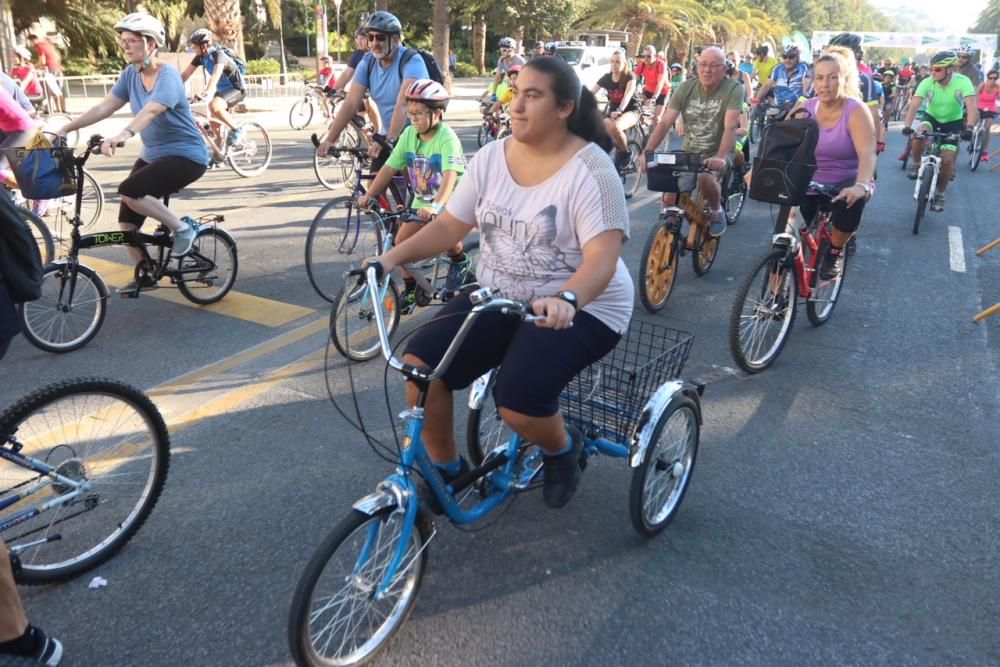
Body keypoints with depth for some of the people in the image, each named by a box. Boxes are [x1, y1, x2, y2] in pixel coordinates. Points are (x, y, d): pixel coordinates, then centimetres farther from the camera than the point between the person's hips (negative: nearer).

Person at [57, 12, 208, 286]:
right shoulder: (131, 74, 3)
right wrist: (66, 128, -7)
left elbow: (150, 111, -36)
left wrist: (121, 135, -52)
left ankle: (182, 227, -10)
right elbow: (104, 107, 2)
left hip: (186, 156, -8)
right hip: (152, 155, 8)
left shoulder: (168, 75, -19)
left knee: (129, 191, -29)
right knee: (127, 221, 3)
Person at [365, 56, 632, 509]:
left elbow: (603, 258, -25)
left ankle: (562, 447, 10)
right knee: (421, 361, -14)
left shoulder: (590, 169, -15)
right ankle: (444, 469, 9)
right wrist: (393, 257, -12)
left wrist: (566, 298, -45)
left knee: (517, 400, -27)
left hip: (581, 308, -5)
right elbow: (450, 225, 3)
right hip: (498, 297, 6)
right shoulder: (491, 156, 2)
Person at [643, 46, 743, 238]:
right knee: (670, 197, -12)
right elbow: (664, 123, -12)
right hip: (689, 152, 4)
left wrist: (720, 157, -44)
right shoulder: (686, 88, -4)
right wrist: (647, 152, -27)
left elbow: (730, 126, -27)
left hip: (717, 153, -4)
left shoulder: (733, 88, -14)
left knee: (705, 178, -35)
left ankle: (717, 211, -4)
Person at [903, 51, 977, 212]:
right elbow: (914, 104, -30)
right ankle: (916, 164, -7)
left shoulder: (963, 82, -26)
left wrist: (969, 128, -50)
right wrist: (907, 126, -46)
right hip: (931, 117, 1)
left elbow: (972, 106, -34)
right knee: (919, 134, -34)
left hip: (953, 122, -1)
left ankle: (940, 194, 8)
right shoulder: (927, 82, -22)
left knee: (947, 159, -11)